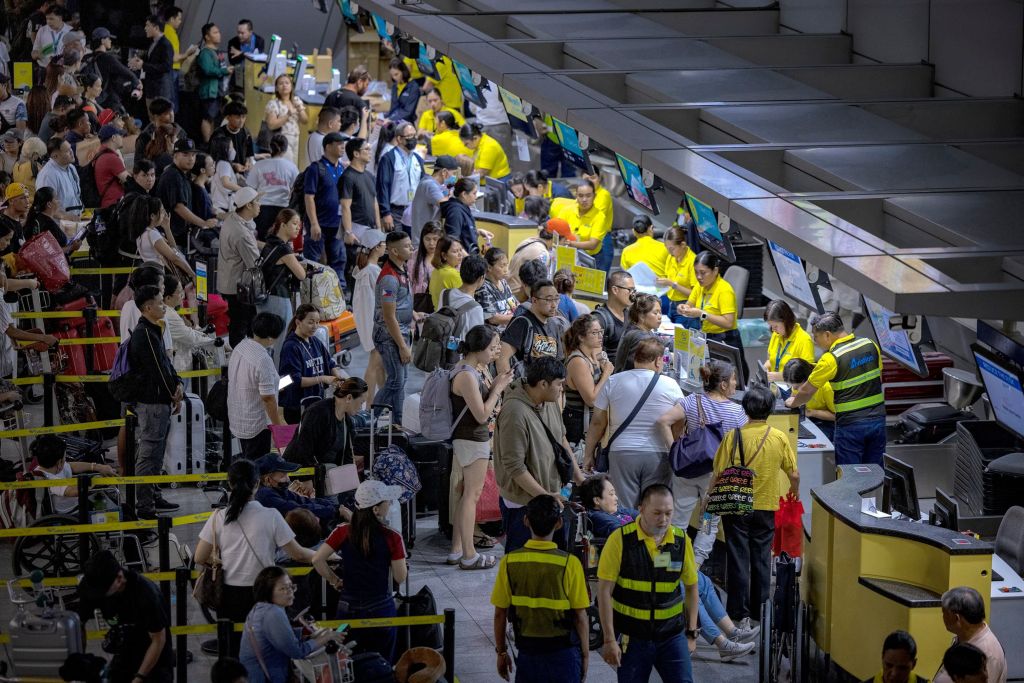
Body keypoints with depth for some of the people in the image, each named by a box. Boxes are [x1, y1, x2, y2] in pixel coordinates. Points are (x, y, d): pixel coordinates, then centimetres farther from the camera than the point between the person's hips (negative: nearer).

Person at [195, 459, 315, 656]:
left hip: (229, 595, 2)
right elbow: (297, 554, -5)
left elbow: (200, 558, -1)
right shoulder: (270, 516, -9)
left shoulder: (219, 518, -4)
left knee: (231, 653, 8)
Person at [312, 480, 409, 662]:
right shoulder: (392, 537, -12)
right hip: (380, 609, -3)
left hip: (348, 608, 3)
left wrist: (334, 581, 6)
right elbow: (400, 577, -9)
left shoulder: (344, 532, -5)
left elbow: (317, 560, -8)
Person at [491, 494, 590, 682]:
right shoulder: (569, 564, -14)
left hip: (527, 653, 2)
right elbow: (580, 617, -9)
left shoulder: (509, 562, -7)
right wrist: (585, 655, 4)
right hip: (563, 653, -2)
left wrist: (501, 652, 12)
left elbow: (500, 613, -1)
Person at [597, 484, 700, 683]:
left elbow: (691, 588, 11)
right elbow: (604, 591, -9)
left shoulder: (682, 541, -1)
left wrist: (691, 633, 9)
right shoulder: (620, 539, -10)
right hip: (631, 637, -2)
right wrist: (609, 640, -11)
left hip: (672, 636, 2)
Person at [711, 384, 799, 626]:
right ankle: (760, 609, 21)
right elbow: (794, 474, 1)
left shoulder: (734, 436, -13)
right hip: (766, 506, 2)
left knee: (738, 559, 5)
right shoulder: (779, 438, -5)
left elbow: (718, 474, -12)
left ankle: (740, 613, 7)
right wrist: (795, 491, 22)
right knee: (762, 558, 14)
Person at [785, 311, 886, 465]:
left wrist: (793, 403, 14)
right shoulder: (870, 345, 1)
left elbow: (807, 391, -5)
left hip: (851, 425, -6)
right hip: (878, 420, 6)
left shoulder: (831, 359, -15)